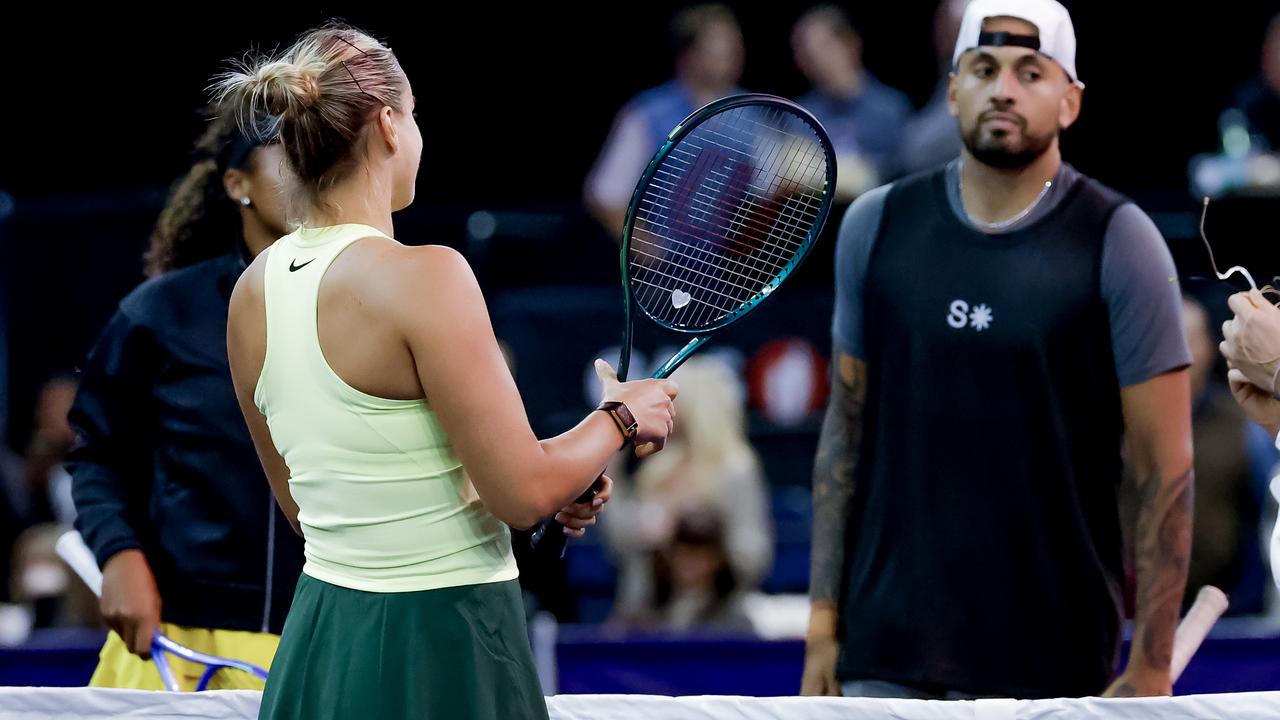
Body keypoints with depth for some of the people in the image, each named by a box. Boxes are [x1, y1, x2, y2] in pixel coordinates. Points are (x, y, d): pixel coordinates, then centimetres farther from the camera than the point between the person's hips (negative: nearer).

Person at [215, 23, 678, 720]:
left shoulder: (254, 290, 4)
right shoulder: (425, 276, -18)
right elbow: (524, 494, -17)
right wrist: (620, 418, 2)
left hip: (320, 638, 7)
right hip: (442, 650, -7)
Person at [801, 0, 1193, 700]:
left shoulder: (1118, 242, -4)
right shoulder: (877, 226, 7)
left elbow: (1165, 468, -4)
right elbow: (847, 427, 12)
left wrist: (1151, 665, -9)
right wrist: (822, 622, 7)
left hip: (1053, 665, -3)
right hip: (888, 655, 3)